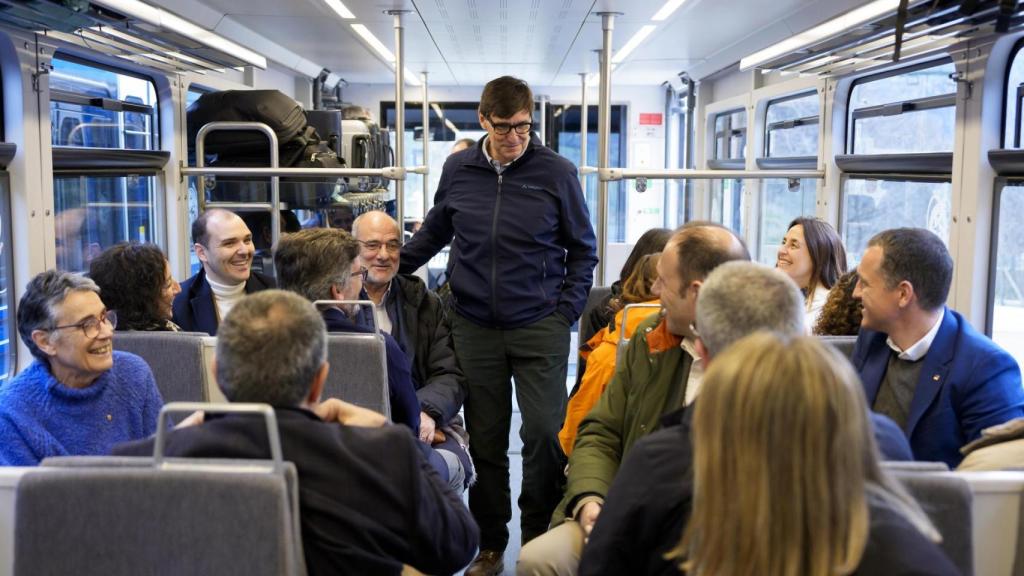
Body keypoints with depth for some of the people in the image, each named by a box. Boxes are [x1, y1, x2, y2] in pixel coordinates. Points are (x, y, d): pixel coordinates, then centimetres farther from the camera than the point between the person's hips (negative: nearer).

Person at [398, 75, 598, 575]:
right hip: (475, 327, 2)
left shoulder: (556, 172, -3)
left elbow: (582, 250, 4)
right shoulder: (458, 170, 3)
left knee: (544, 433, -5)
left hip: (539, 328, -2)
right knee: (485, 439, 9)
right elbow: (432, 234, 17)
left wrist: (565, 312, -4)